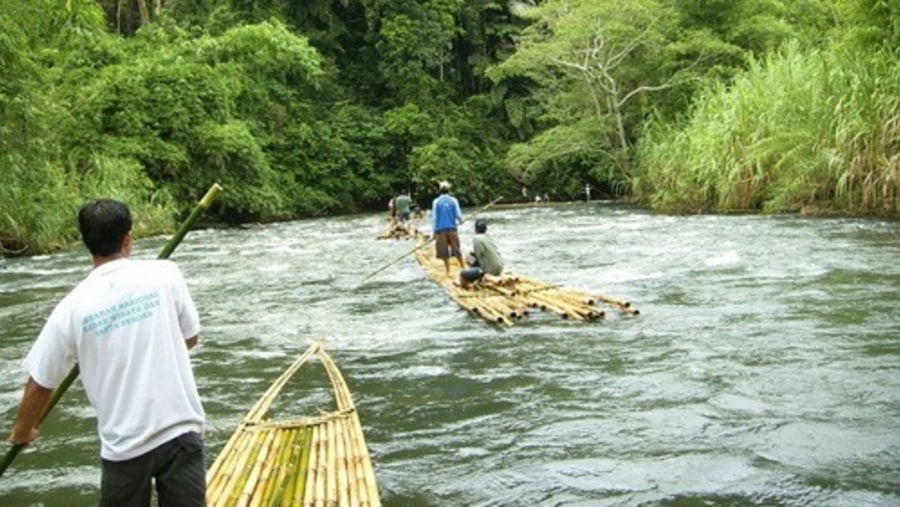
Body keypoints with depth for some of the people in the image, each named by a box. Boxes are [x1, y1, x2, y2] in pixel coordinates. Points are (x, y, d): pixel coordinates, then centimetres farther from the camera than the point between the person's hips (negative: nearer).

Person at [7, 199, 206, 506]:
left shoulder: (72, 307, -4)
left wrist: (22, 432, 23)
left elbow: (39, 385, 4)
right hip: (180, 432, 0)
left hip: (124, 445, 1)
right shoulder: (166, 274, -5)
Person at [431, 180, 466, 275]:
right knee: (456, 249, 10)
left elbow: (434, 217, -3)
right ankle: (463, 267, 14)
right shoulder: (453, 200, -1)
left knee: (444, 251, 5)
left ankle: (447, 270, 8)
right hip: (452, 228, 1)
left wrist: (434, 231, 1)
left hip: (441, 229, -1)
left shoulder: (436, 201, -2)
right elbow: (458, 215, 0)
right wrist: (460, 221, 22)